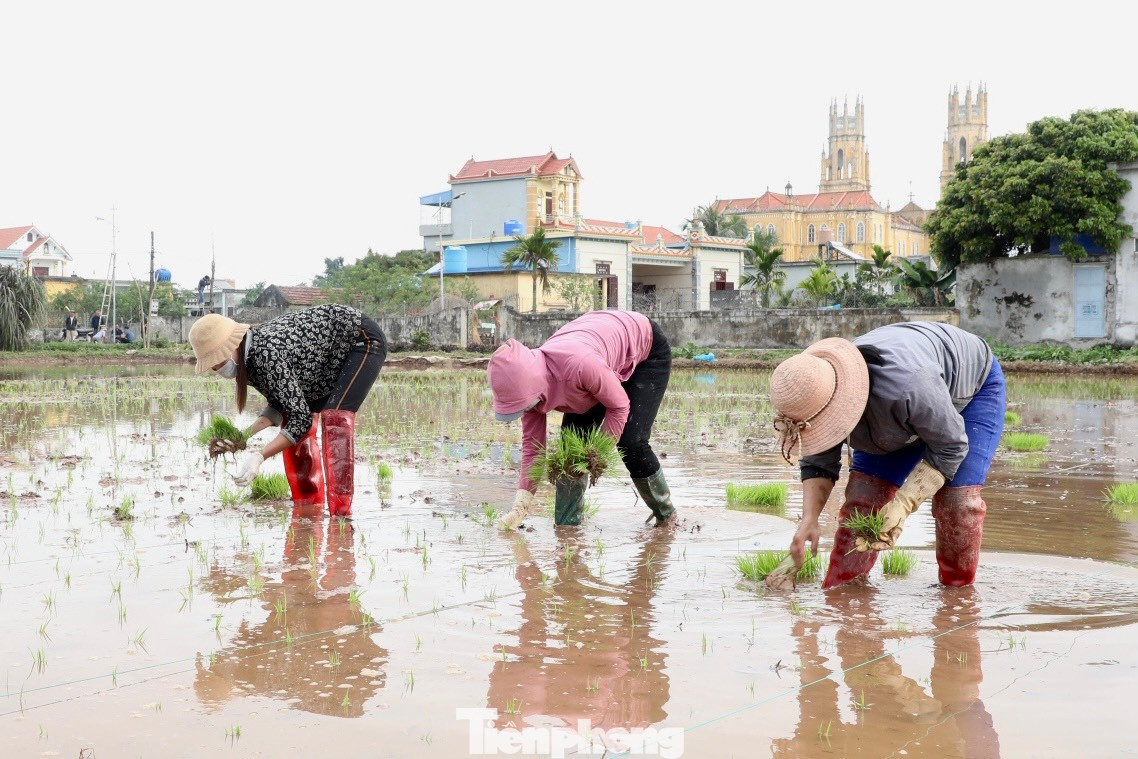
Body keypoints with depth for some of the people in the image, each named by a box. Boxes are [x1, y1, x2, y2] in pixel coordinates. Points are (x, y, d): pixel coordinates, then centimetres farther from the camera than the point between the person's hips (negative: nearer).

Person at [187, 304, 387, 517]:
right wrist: (246, 435, -13)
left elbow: (301, 418, -32)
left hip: (364, 341, -9)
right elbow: (280, 405, 2)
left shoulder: (268, 354, -35)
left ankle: (340, 512, -24)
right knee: (291, 424, 6)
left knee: (335, 416, -25)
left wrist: (260, 456, -37)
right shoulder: (246, 362, -7)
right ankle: (309, 506, 14)